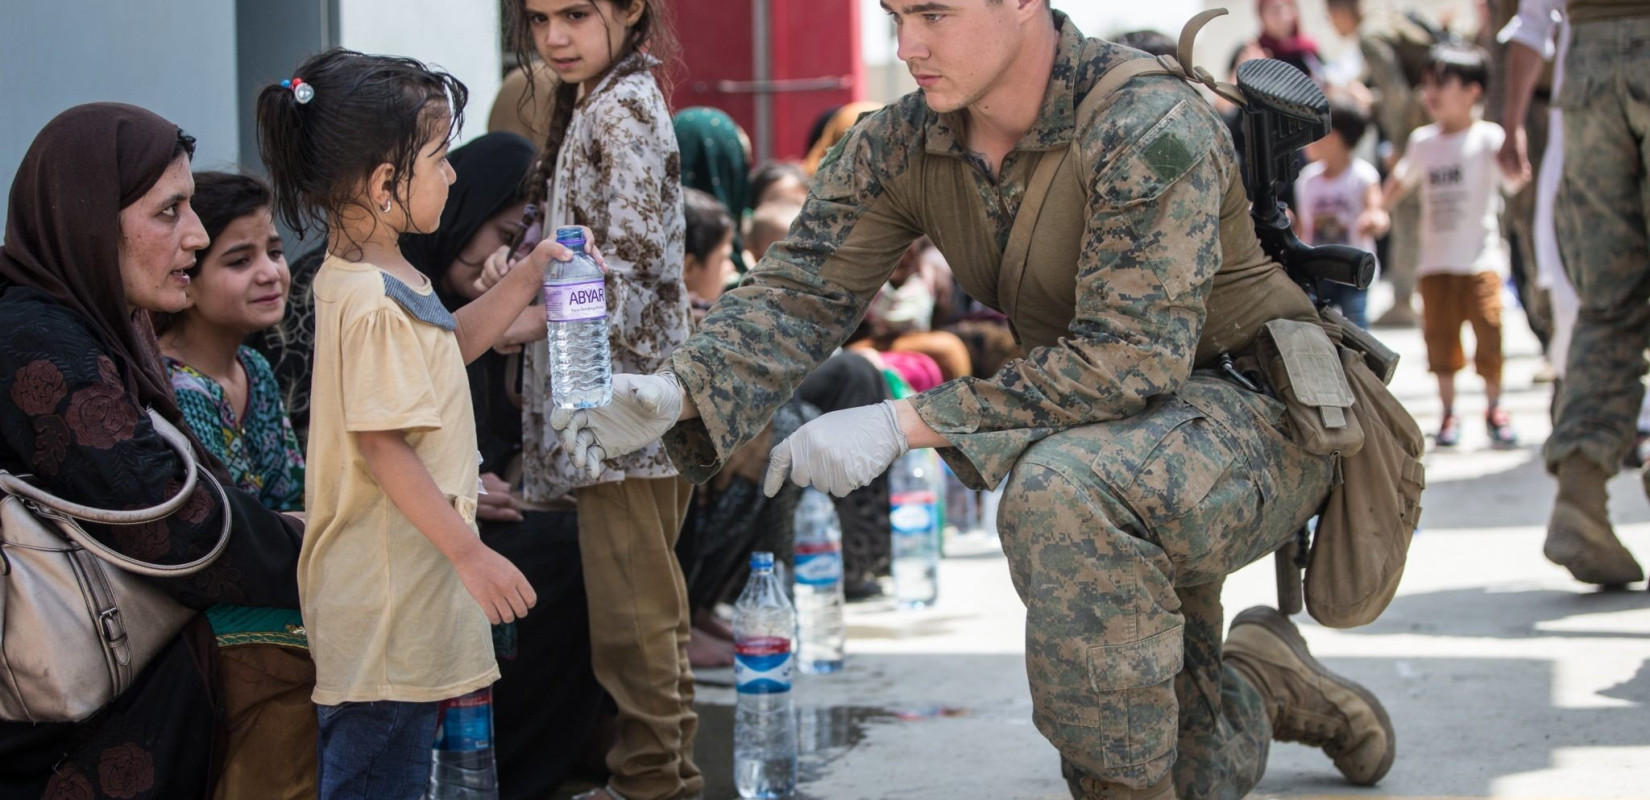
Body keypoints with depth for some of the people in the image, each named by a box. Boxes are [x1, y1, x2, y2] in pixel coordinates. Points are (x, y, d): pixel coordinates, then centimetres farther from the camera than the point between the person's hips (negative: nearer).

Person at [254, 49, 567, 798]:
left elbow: (449, 345, 29)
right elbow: (383, 448, -26)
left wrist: (528, 278, 21)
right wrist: (470, 554, -24)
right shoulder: (372, 302, -23)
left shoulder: (383, 278, 11)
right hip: (387, 604, -11)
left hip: (402, 587, 11)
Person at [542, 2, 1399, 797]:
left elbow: (1133, 356, -33)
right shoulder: (901, 146, -6)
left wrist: (907, 423, -36)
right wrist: (676, 389, -30)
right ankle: (1262, 682, 44)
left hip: (1251, 412, -7)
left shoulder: (1147, 124, -27)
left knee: (1059, 490, -39)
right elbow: (799, 290, -9)